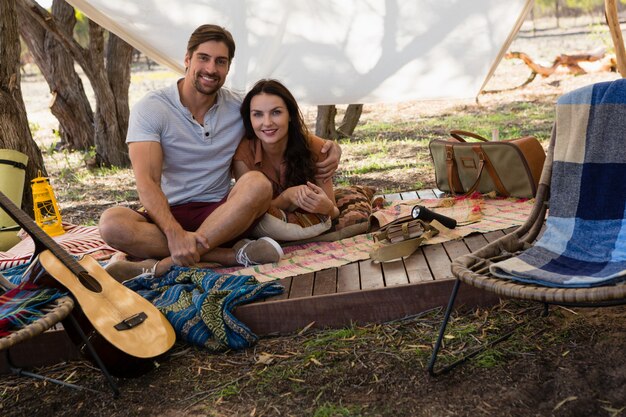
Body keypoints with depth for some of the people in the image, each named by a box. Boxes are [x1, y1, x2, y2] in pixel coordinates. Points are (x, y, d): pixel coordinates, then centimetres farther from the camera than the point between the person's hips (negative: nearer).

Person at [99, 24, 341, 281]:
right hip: (168, 215, -1)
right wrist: (175, 234, -34)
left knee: (257, 184, -30)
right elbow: (147, 182, -16)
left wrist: (329, 147, -3)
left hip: (219, 212, 2)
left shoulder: (240, 108, 5)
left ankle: (161, 266, -31)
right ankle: (232, 255, -32)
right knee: (112, 224, -32)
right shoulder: (151, 108, -6)